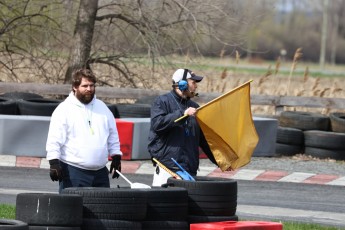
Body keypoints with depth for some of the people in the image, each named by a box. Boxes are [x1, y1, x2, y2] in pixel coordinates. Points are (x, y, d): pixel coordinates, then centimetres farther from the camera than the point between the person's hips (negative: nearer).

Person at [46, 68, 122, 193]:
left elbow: (113, 135, 22)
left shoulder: (102, 107, 15)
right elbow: (54, 140, -8)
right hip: (73, 171, -5)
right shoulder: (64, 109, -3)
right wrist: (54, 163, -16)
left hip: (100, 172, 5)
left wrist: (116, 158, 16)